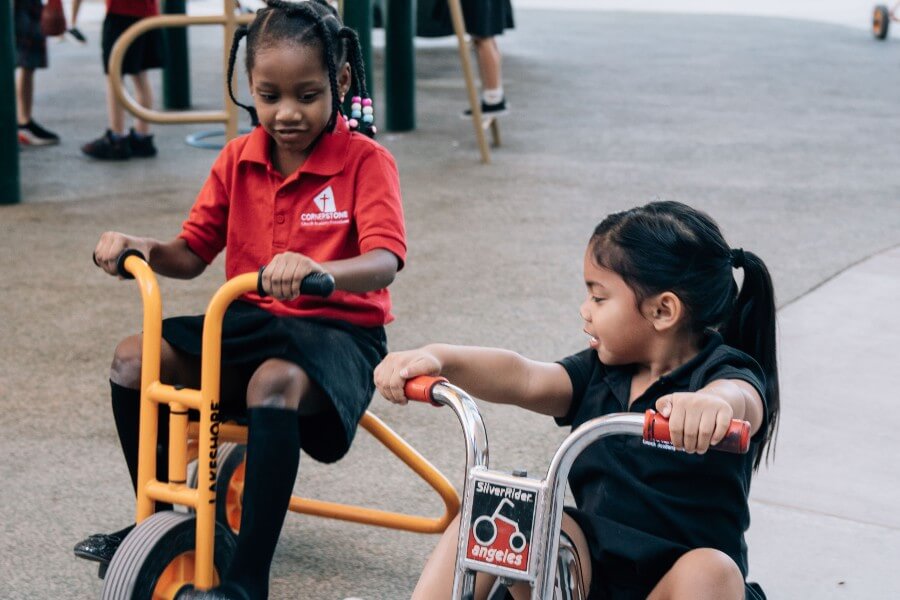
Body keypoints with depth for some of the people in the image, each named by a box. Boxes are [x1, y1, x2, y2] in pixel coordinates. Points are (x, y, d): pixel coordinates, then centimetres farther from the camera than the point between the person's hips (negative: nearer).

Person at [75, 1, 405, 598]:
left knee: (276, 384, -38)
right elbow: (192, 253, 10)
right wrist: (143, 248, -12)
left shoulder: (366, 161, -11)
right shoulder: (239, 159, 5)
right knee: (136, 356, -11)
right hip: (251, 322, 7)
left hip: (340, 330, -6)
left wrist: (317, 270, -47)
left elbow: (383, 263, -26)